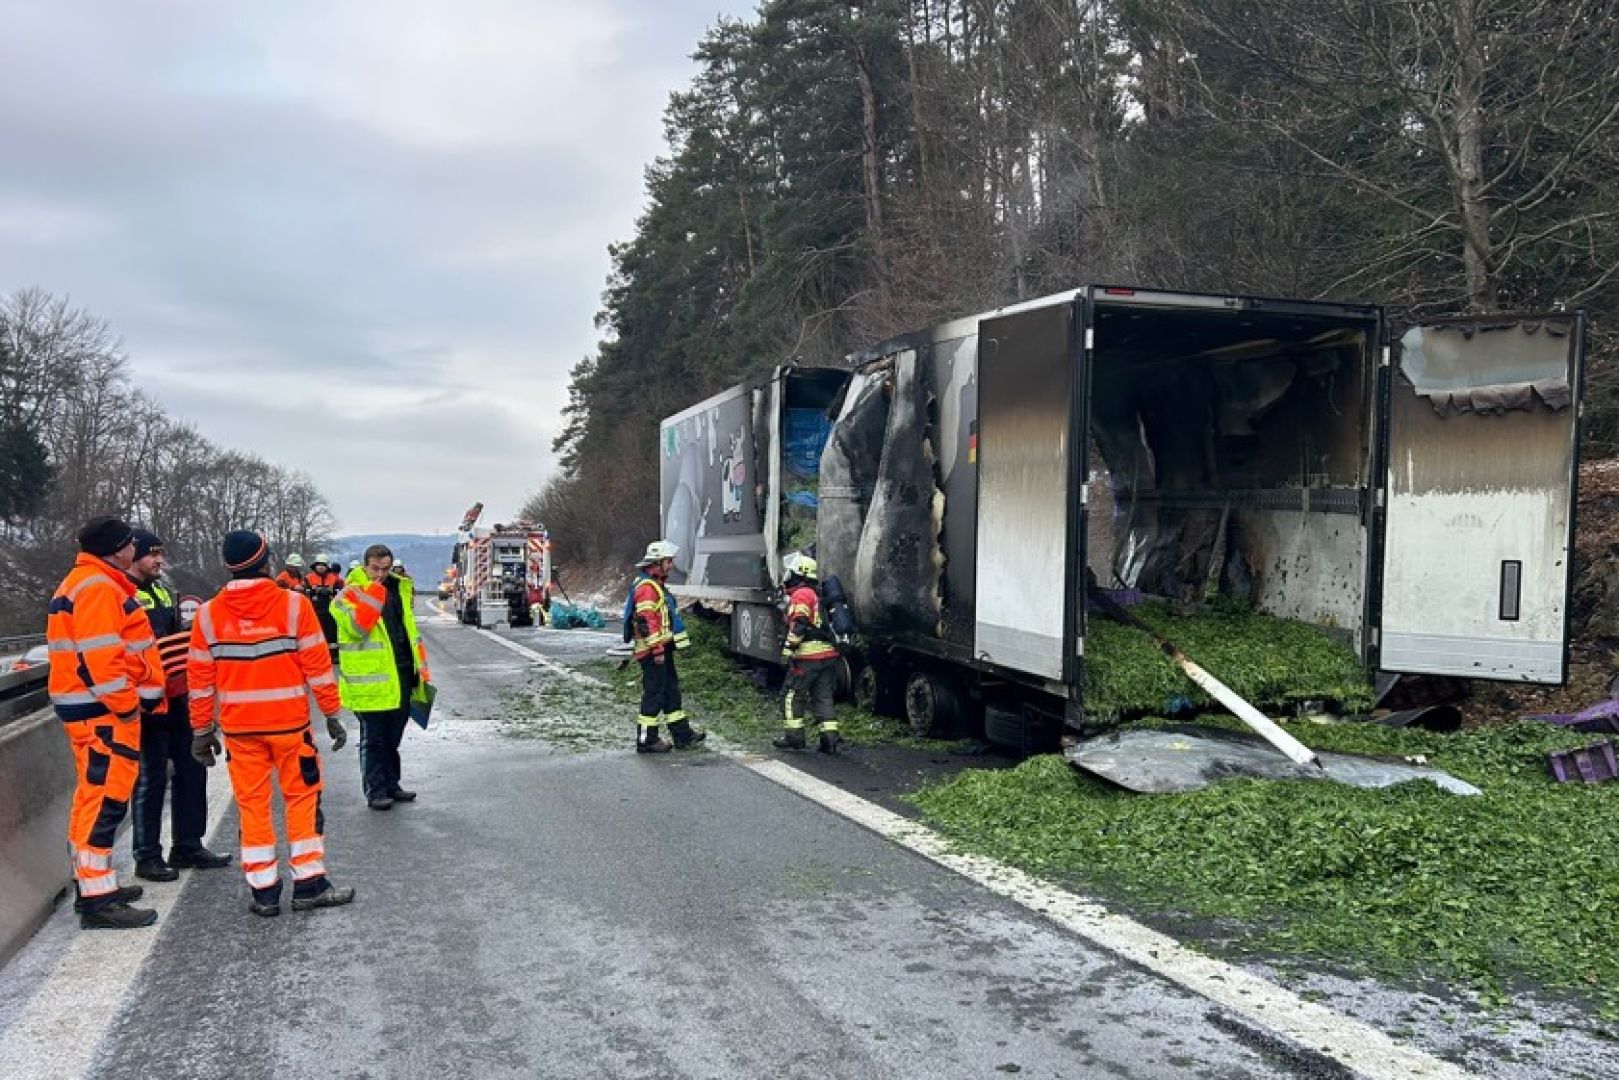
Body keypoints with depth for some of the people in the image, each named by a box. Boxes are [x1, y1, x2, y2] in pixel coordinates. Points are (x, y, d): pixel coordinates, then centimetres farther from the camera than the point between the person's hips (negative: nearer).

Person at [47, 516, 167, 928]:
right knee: (105, 799, -10)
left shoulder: (87, 583, 20)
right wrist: (127, 706, -19)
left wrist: (130, 700, 24)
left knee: (94, 797, 17)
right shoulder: (98, 587, -15)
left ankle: (92, 885, 27)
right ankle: (98, 900, -7)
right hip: (104, 710, -11)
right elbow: (100, 656, -23)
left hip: (94, 708, 11)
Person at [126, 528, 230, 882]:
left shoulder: (162, 591, 18)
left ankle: (187, 846, 23)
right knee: (152, 777, -1)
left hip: (177, 697, 8)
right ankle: (147, 857, 11)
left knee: (191, 768, 12)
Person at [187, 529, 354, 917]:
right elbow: (317, 665, -6)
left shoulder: (208, 614, 0)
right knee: (303, 798, 8)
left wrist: (202, 731, 12)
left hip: (238, 727, 2)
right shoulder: (294, 604, -7)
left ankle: (264, 892, 12)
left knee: (252, 805, 9)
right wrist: (332, 715, 1)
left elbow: (200, 678, 3)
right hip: (290, 723, -2)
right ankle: (309, 885, 10)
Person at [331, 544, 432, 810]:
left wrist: (421, 666, 17)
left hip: (402, 677, 6)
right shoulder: (350, 595, -6)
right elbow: (357, 626, -24)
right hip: (371, 680, -6)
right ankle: (375, 790, 10)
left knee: (393, 737, 17)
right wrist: (373, 594, -22)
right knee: (373, 740, 2)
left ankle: (391, 785, 28)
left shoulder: (398, 590, 14)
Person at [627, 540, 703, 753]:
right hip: (653, 652, -11)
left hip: (662, 649, 11)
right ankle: (646, 740, 2)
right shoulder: (646, 586, -15)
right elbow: (647, 621, -23)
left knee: (671, 691, 14)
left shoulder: (656, 584, 18)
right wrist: (658, 650, -24)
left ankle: (683, 735, 21)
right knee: (654, 694, -5)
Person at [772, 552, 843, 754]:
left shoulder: (800, 595, -7)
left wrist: (789, 648, -20)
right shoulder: (816, 595, 23)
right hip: (828, 654, 8)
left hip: (808, 655, -8)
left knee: (793, 695, 3)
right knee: (823, 697, 8)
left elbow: (799, 625, -19)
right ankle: (831, 738, 2)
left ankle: (793, 736, 6)